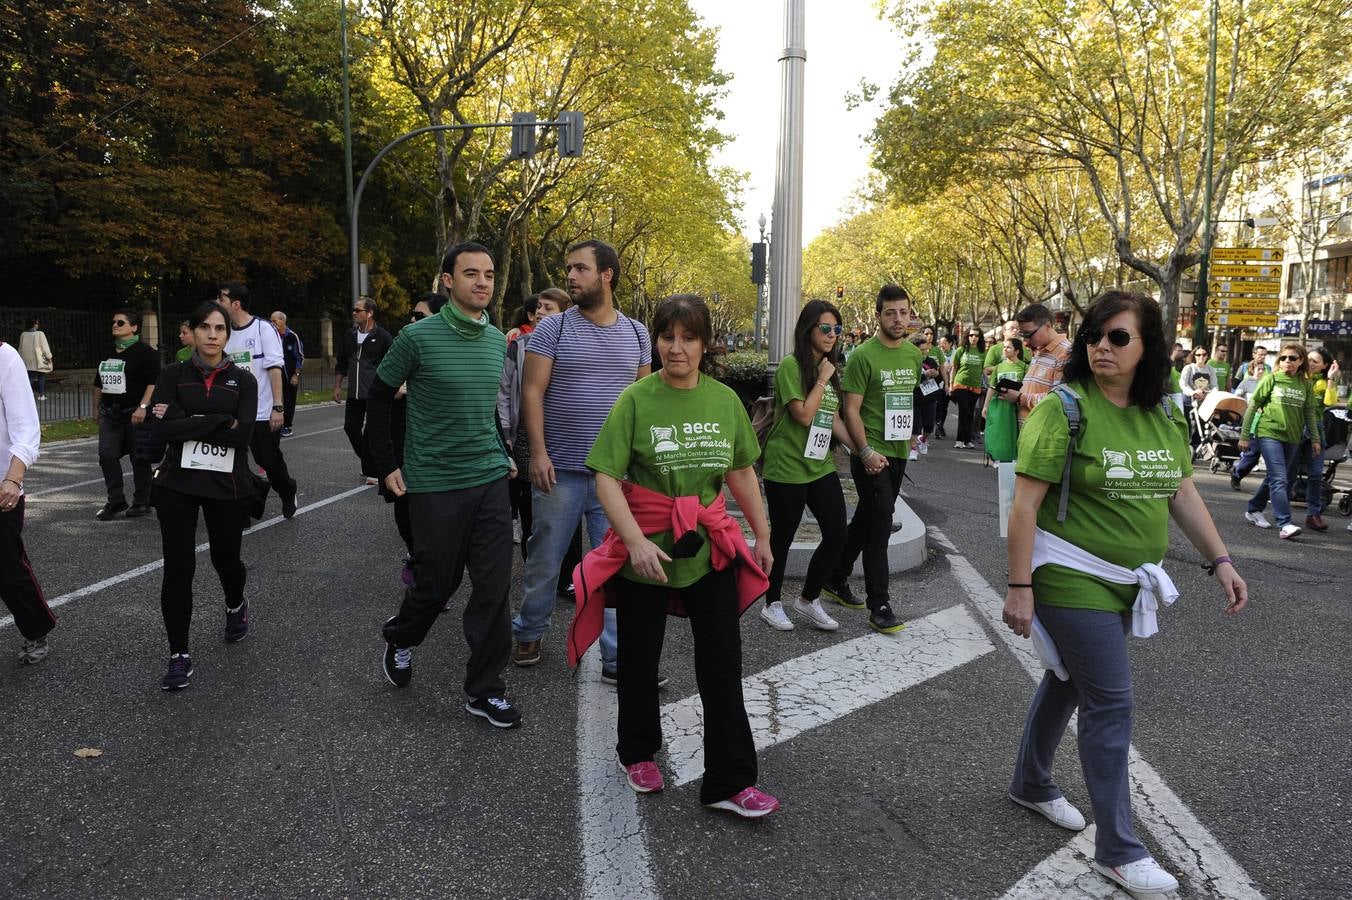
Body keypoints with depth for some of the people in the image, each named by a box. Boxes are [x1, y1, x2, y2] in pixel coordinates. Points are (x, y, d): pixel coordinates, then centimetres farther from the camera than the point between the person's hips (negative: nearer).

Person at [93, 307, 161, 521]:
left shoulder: (144, 352, -7)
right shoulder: (108, 353, 15)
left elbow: (154, 382, -15)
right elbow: (98, 383, 25)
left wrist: (143, 407, -22)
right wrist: (96, 408, 24)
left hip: (136, 413, -7)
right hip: (110, 413, 7)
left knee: (139, 459, 1)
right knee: (107, 456, 0)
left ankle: (142, 502, 13)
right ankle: (116, 500, 11)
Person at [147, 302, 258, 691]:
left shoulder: (243, 380, 0)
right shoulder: (173, 375, 2)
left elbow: (242, 435, -13)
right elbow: (164, 427, -13)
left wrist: (190, 424, -13)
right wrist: (219, 420, -15)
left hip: (227, 485, 0)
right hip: (177, 484, 0)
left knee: (225, 558, 14)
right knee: (178, 568, -3)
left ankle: (236, 607, 48)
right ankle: (179, 655, 9)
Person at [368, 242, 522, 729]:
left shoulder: (498, 341, 6)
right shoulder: (419, 336, -10)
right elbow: (379, 398, -1)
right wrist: (388, 466, -2)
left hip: (490, 479, 4)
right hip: (435, 484, -4)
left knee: (494, 585, 1)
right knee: (437, 582, 8)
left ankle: (484, 689, 15)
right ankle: (400, 638, 41)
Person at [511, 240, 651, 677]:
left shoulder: (636, 334, 9)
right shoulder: (552, 328, -1)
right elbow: (532, 392, -4)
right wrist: (538, 453, -13)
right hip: (560, 472, -2)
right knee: (545, 559, 10)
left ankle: (617, 659, 13)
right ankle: (529, 633, 32)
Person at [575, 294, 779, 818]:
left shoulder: (724, 400, 1)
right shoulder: (636, 400, -10)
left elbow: (741, 472, 11)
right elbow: (606, 477, -15)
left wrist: (762, 535, 13)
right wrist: (636, 541, -25)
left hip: (710, 548, 3)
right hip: (645, 548, -3)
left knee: (723, 665, 3)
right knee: (640, 660, 14)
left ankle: (730, 782, 15)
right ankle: (638, 753, 38)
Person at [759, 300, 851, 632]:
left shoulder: (831, 368, 12)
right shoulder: (791, 365, -12)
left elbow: (832, 418, 15)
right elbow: (804, 415, -19)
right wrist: (823, 379, -14)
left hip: (821, 465, 7)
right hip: (786, 467, -7)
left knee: (836, 535, 5)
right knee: (782, 538, 5)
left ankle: (808, 599, 23)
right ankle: (772, 604, 23)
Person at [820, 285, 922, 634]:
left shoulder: (914, 354, 8)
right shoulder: (864, 355, -12)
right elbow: (851, 409, -13)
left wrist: (910, 435, 16)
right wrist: (866, 451, -18)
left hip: (898, 452, 7)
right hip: (871, 454, -7)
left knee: (867, 519, 15)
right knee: (880, 522, -7)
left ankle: (836, 579, 31)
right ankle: (878, 605, 1)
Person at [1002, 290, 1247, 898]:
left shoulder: (1164, 415, 3)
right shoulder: (1064, 410, -17)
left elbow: (1182, 492, 12)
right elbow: (1025, 503, -18)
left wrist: (1220, 560, 7)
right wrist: (1019, 588, -20)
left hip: (1124, 582, 7)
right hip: (1072, 579, -7)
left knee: (1069, 679, 20)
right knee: (1110, 701, -4)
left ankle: (1031, 784, 41)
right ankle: (1117, 850, 10)